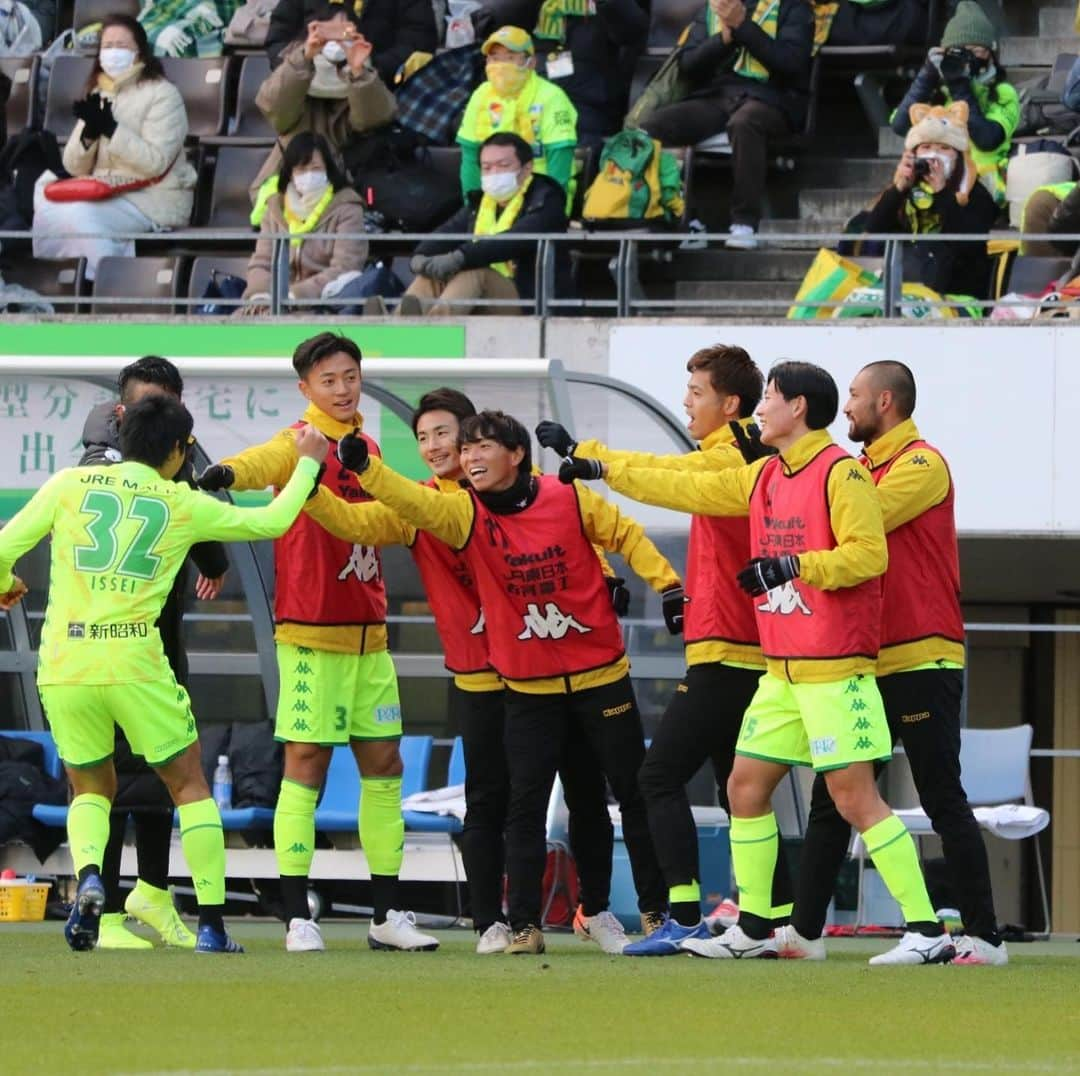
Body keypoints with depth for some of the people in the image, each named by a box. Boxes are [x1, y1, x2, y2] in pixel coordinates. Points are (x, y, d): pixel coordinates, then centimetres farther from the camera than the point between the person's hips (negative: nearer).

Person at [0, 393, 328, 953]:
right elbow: (272, 521, 14)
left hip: (62, 667, 2)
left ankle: (88, 876, -10)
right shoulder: (185, 506, 4)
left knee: (90, 788, 20)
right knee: (190, 786, 14)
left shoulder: (70, 484, 5)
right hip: (135, 666, -2)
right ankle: (211, 922, 7)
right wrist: (308, 462, 30)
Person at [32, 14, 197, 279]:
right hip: (105, 196, 6)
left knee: (76, 217, -30)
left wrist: (110, 128, -22)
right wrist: (89, 133, -10)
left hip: (151, 200, -6)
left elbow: (155, 162, -16)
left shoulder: (162, 95, -3)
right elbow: (75, 168, 10)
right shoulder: (99, 96, 15)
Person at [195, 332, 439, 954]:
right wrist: (227, 474, -54)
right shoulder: (301, 444, -9)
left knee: (384, 764, 8)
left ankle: (388, 915, 15)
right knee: (307, 764, -6)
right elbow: (266, 462, -34)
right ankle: (298, 918, -4)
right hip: (313, 634, -7)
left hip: (368, 634, 7)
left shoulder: (365, 447, 13)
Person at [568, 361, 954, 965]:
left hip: (834, 669, -9)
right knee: (746, 786, 11)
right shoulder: (764, 478, 15)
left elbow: (869, 552, -20)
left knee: (855, 798, -11)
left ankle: (927, 932, -10)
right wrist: (602, 471, 28)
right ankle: (753, 928, 20)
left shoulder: (841, 472, -11)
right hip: (782, 671, 9)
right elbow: (688, 489, 25)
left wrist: (792, 565, -28)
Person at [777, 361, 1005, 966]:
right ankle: (804, 932, 13)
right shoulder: (868, 469, 19)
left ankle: (985, 937, -6)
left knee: (944, 800, -8)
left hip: (921, 665, -9)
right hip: (871, 664, 9)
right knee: (831, 799, 9)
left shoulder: (921, 464, -10)